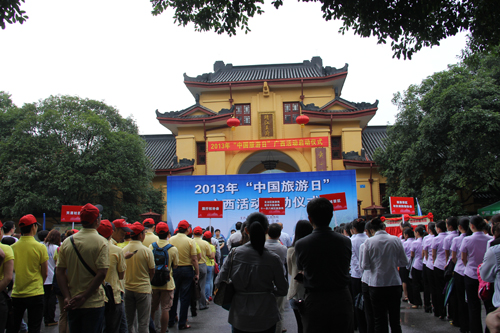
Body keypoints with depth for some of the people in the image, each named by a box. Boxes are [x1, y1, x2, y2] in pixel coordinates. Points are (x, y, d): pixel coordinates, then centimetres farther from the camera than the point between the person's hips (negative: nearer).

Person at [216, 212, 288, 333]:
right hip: (266, 316, -1)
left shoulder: (234, 254, -9)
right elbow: (282, 290, -4)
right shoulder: (273, 259, -12)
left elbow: (219, 283, -5)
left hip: (239, 316, 1)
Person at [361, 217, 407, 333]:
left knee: (380, 320, 9)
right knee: (395, 319, 14)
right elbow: (404, 262, 2)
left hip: (376, 284, -2)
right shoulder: (396, 240, -4)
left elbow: (365, 265, -8)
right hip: (394, 283, 2)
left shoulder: (369, 242, -9)